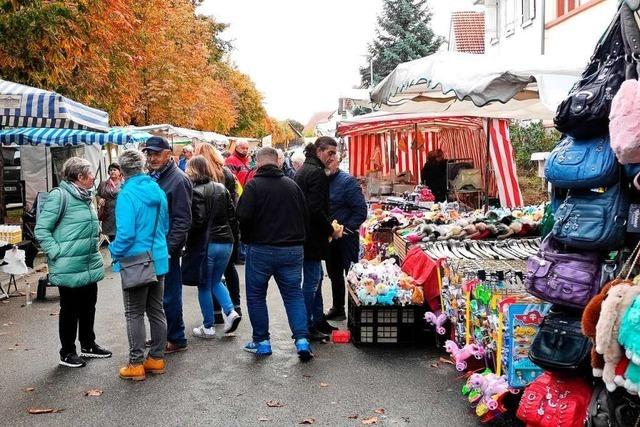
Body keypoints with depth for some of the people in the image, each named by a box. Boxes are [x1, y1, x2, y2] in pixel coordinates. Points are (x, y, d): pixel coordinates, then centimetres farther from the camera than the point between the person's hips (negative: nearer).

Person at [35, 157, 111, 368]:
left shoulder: (85, 196, 9)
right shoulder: (59, 195, -16)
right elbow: (41, 230, -16)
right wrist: (58, 253, -19)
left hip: (90, 265, 8)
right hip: (69, 267, -8)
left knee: (88, 307, 17)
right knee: (70, 309, 5)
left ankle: (88, 345, 33)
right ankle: (67, 353, 20)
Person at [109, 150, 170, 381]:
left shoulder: (127, 195, -18)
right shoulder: (158, 191, 3)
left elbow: (125, 233, -21)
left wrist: (116, 253, -5)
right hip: (159, 259, 6)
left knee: (135, 314, 4)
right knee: (156, 310, 15)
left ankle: (136, 364, 10)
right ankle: (157, 358, 23)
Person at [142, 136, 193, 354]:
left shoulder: (178, 179, -13)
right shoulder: (150, 176, 11)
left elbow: (183, 220, -16)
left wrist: (168, 248, -19)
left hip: (166, 248, -8)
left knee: (169, 295, 1)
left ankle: (176, 339, 14)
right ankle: (161, 334, 30)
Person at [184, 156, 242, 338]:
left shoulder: (196, 192, -12)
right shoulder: (221, 188, 9)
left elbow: (197, 221, -18)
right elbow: (233, 216, 9)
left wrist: (189, 243, -6)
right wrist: (232, 238, 16)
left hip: (206, 244, -6)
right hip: (226, 242, 6)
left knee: (204, 286, 8)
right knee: (215, 281, 22)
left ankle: (208, 327, 14)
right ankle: (230, 311, 3)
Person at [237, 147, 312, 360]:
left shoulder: (253, 186, -9)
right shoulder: (292, 185, 6)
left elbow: (244, 218, -15)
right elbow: (305, 216, 10)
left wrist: (248, 239, 4)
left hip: (261, 249, -3)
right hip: (292, 249, 4)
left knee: (256, 295, 12)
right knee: (294, 293, 10)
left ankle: (261, 341, 16)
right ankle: (302, 340, 0)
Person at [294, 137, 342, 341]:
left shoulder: (303, 170, 15)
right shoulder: (317, 173, -16)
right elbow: (316, 209, -23)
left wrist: (327, 227, 18)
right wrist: (331, 230, -10)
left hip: (302, 231, 10)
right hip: (312, 235, -10)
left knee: (316, 276, 18)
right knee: (312, 280, -3)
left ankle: (318, 319, 28)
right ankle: (305, 327, 3)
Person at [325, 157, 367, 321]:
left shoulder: (347, 181, -12)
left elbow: (361, 211, -17)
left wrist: (346, 228, -20)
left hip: (346, 236, -7)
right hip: (329, 237, 7)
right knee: (334, 274, 18)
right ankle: (337, 309, 32)